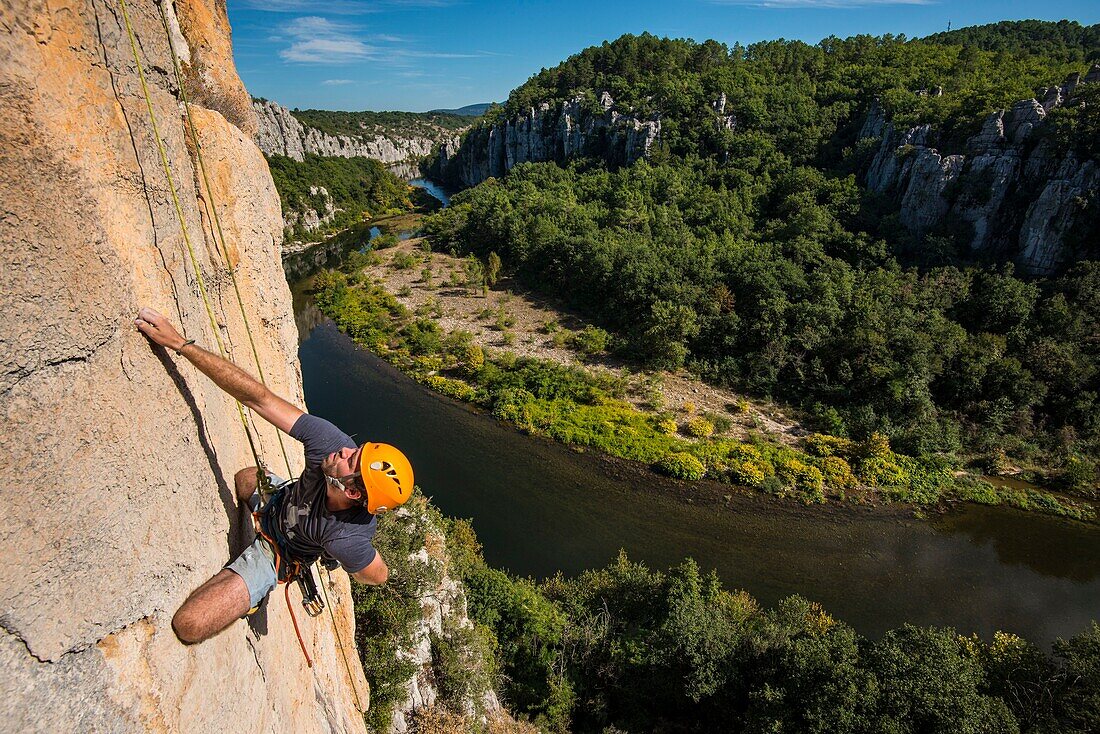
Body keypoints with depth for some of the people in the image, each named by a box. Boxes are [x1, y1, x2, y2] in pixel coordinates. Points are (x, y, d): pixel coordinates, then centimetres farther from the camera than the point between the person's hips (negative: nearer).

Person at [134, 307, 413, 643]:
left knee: (189, 625, -20)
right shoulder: (331, 443, -37)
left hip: (276, 555, -5)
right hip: (280, 499, 6)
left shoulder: (348, 539, -44)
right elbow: (259, 398, -35)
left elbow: (379, 574, -22)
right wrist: (180, 343, -37)